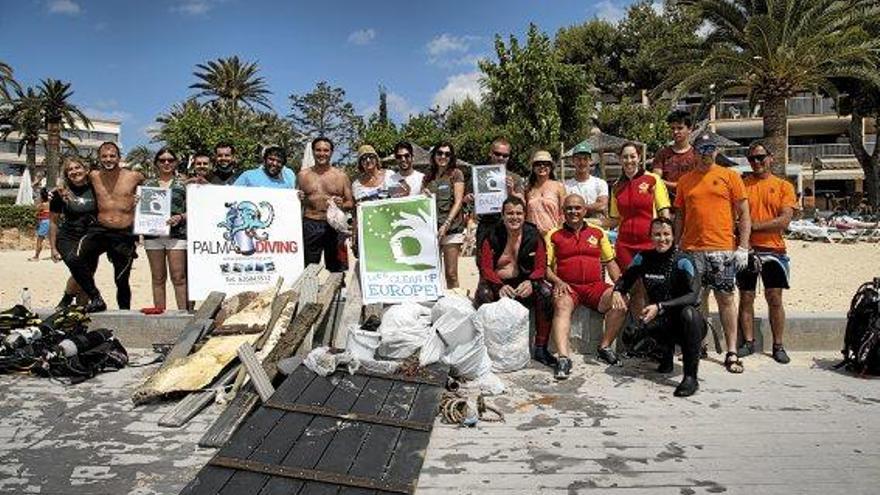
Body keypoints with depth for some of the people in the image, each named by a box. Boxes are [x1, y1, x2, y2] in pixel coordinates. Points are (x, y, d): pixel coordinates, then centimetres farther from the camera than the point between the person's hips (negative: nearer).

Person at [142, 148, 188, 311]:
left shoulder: (183, 184, 8)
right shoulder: (147, 184, 14)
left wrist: (180, 217, -12)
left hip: (177, 235, -2)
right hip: (153, 235, 2)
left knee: (178, 277, -6)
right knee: (158, 278, 7)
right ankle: (159, 312, 12)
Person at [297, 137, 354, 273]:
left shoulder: (341, 176, 9)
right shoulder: (303, 175, 11)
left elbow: (351, 203, 10)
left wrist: (342, 204, -11)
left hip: (334, 226, 0)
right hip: (310, 226, 1)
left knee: (338, 270, 0)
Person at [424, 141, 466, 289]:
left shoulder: (456, 174, 3)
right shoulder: (429, 176, 15)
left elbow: (458, 202, -5)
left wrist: (446, 224, -15)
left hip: (451, 228, -4)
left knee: (451, 274, -5)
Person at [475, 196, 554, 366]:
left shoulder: (533, 236, 2)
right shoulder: (492, 236, -2)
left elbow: (541, 267, -3)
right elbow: (485, 268, -10)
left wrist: (530, 282, -27)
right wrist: (500, 286, -31)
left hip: (524, 283, 1)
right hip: (497, 283, -1)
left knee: (546, 293, -27)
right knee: (483, 293, -34)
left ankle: (540, 348, -16)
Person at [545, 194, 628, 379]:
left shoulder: (598, 232, 16)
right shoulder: (554, 235, 10)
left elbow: (610, 262, 15)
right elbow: (546, 266, 5)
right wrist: (558, 281, -13)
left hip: (595, 286, 2)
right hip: (567, 287, -2)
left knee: (620, 305, -22)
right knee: (562, 306, -33)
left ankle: (605, 346, -3)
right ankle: (563, 358, -41)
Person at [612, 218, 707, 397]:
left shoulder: (682, 261, -15)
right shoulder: (644, 258, -2)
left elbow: (692, 296, -27)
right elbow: (626, 279, 11)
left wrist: (660, 307, -39)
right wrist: (617, 291, -12)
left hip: (688, 322, -3)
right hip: (663, 322, 3)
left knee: (689, 312, -37)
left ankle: (691, 377, -25)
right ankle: (667, 350, 8)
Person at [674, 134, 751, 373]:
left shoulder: (730, 176, 4)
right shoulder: (685, 180, 12)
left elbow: (744, 214, 2)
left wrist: (743, 247, -5)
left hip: (723, 249, -2)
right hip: (692, 250, 2)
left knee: (725, 299, 3)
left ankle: (732, 352, 9)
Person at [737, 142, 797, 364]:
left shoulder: (783, 186, 3)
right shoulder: (741, 184, 6)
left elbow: (784, 221, -7)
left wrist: (754, 225, -14)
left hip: (773, 249, -1)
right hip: (746, 249, 1)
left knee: (775, 299, 3)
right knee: (746, 298, 6)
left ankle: (778, 346, 12)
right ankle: (748, 342, 17)